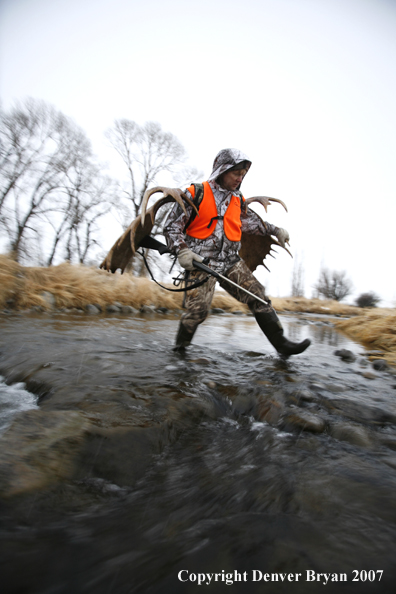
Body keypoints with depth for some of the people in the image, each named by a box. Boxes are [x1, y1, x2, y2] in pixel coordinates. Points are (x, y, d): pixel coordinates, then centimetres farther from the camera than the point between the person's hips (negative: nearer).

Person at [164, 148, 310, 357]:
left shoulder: (238, 200, 14)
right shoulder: (195, 195, -2)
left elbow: (251, 222, 31)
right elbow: (171, 227, -2)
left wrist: (275, 230, 23)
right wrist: (182, 251, -17)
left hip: (231, 261, 5)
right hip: (201, 262, -5)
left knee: (258, 297, -4)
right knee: (197, 310, -13)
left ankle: (281, 344, 4)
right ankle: (180, 348, 12)